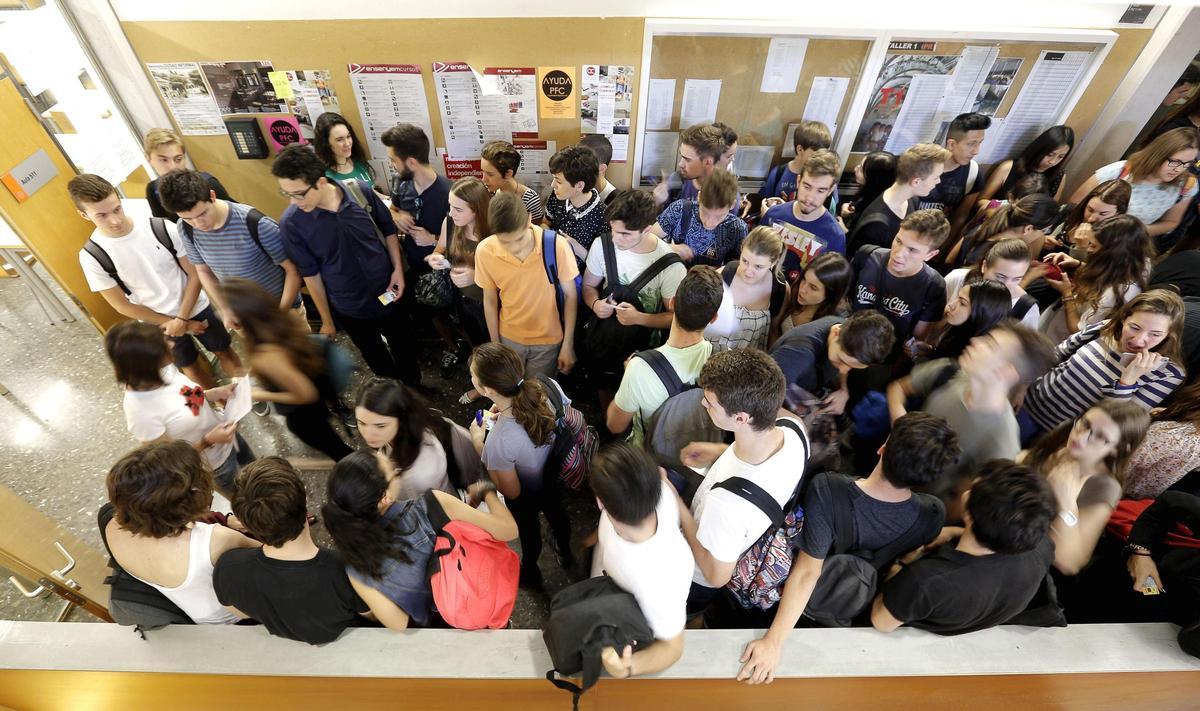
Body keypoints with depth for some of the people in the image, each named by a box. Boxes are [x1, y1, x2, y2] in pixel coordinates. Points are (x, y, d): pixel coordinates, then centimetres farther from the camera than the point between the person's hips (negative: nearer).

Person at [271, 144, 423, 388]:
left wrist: (398, 269, -7)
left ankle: (416, 390, 47)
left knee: (404, 349, 21)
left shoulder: (360, 192, -17)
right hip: (349, 309, -1)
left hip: (387, 293, 1)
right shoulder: (291, 223, -20)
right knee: (376, 359, 21)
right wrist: (327, 320, -2)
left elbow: (388, 230, 0)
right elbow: (311, 274, -10)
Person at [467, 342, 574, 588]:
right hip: (555, 475, 4)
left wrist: (479, 446, -20)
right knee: (556, 511, 36)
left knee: (529, 531, 30)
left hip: (527, 497, -4)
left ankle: (529, 571, 63)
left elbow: (511, 492, -23)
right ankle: (564, 551, 68)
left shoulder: (499, 441, -43)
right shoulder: (549, 386, -32)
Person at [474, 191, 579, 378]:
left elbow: (570, 295, -11)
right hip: (508, 338, 2)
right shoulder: (485, 251, -18)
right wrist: (495, 345, 5)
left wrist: (568, 345, -7)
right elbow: (490, 301, -3)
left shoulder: (556, 244, -24)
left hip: (548, 340, -1)